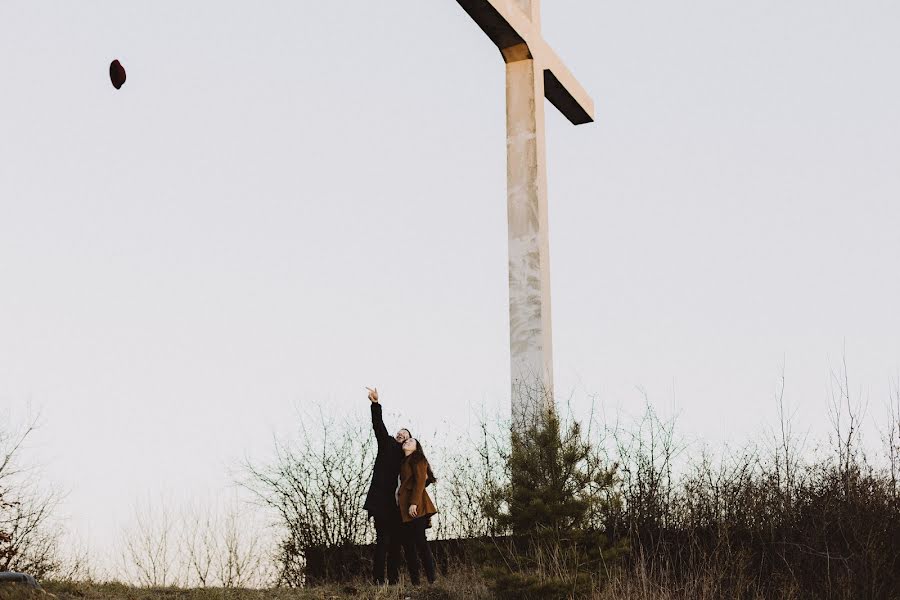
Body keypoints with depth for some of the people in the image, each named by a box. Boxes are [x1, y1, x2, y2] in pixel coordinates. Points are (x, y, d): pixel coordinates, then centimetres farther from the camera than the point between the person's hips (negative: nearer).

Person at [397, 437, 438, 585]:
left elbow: (420, 482, -11)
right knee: (408, 544, 4)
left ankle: (432, 581, -11)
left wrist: (414, 503, -21)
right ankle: (415, 582, 5)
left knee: (420, 542, -13)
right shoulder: (404, 463, 24)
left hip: (415, 507, -9)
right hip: (404, 508, 9)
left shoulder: (418, 460, -1)